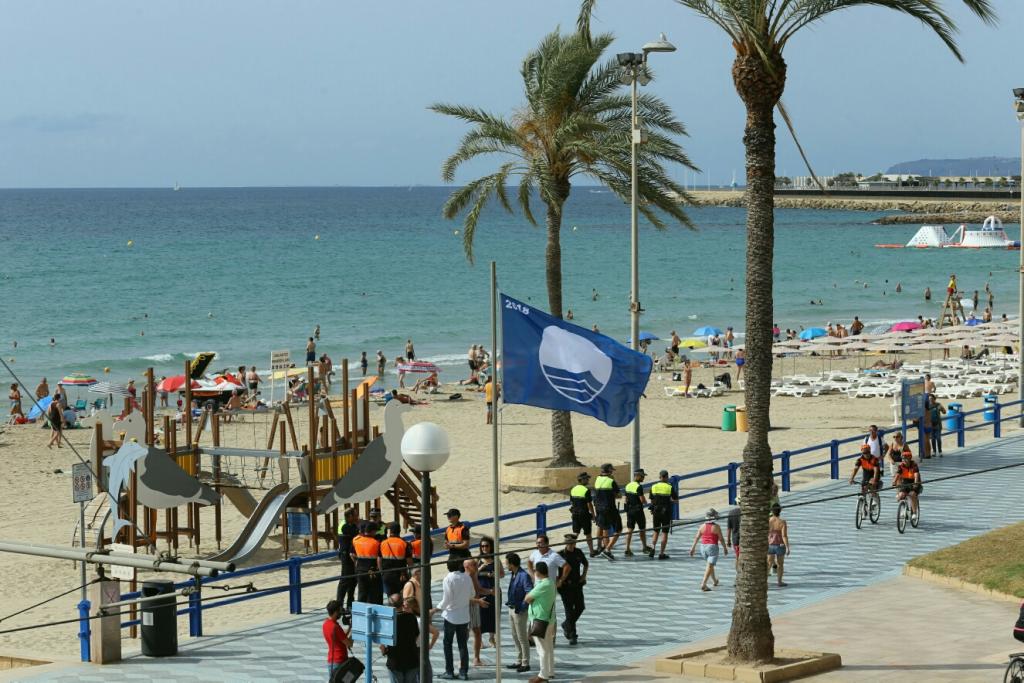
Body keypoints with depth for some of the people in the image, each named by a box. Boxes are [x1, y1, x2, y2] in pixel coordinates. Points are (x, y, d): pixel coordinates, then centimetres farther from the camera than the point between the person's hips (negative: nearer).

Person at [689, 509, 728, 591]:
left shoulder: (702, 526, 1)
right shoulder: (716, 527, -9)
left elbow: (696, 537, 2)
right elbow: (721, 539, -6)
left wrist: (693, 548, 7)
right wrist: (725, 548, 6)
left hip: (703, 547, 5)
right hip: (712, 547, -5)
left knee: (710, 564, 25)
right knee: (710, 566, -8)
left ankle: (714, 580, 40)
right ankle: (703, 584, -20)